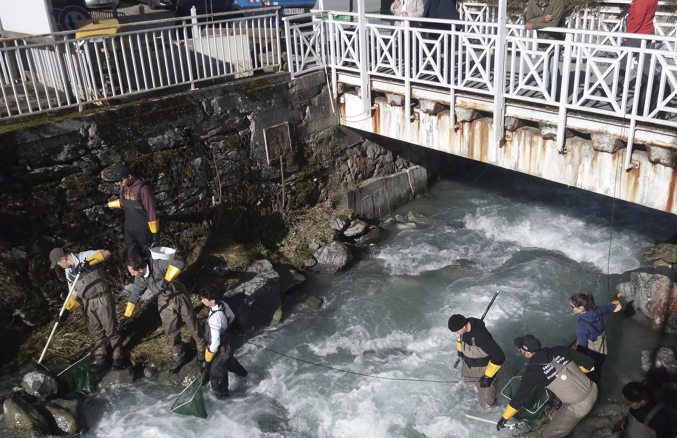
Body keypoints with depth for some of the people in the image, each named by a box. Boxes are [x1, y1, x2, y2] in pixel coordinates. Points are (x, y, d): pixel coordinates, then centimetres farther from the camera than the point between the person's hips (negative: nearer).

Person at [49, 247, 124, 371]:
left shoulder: (84, 256, -13)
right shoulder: (68, 272, 8)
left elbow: (106, 253, -26)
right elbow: (74, 294, 10)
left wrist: (88, 262, -32)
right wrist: (66, 311, -2)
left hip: (103, 299, -7)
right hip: (87, 303, 7)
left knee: (110, 329, 1)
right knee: (95, 331, 13)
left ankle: (118, 357, 13)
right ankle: (101, 357, 27)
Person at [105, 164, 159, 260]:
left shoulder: (143, 189, -21)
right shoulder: (123, 186, 1)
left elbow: (151, 212, -17)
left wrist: (155, 233, -13)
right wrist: (109, 205, 14)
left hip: (143, 230, -6)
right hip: (129, 228, 6)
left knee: (146, 256, 6)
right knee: (132, 257, 8)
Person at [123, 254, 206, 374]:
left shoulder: (158, 265, -29)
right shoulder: (140, 278, -8)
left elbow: (179, 264, -39)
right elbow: (135, 295, 5)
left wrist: (167, 280, -41)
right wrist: (127, 315, 6)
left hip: (180, 298, -5)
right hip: (166, 304, 5)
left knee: (193, 326, 10)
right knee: (171, 333, 9)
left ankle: (202, 349, 34)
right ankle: (180, 358, 30)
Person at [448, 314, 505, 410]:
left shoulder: (481, 336, -44)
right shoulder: (464, 326, -20)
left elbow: (499, 357, -37)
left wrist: (487, 377, -30)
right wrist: (460, 350, 23)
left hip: (483, 369, -7)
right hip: (468, 363, 7)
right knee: (466, 378, 37)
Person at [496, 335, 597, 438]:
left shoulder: (533, 371, -15)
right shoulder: (560, 350, -5)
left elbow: (520, 397, -5)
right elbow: (589, 364, 2)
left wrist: (504, 419, 9)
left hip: (579, 407, -6)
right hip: (593, 390, 6)